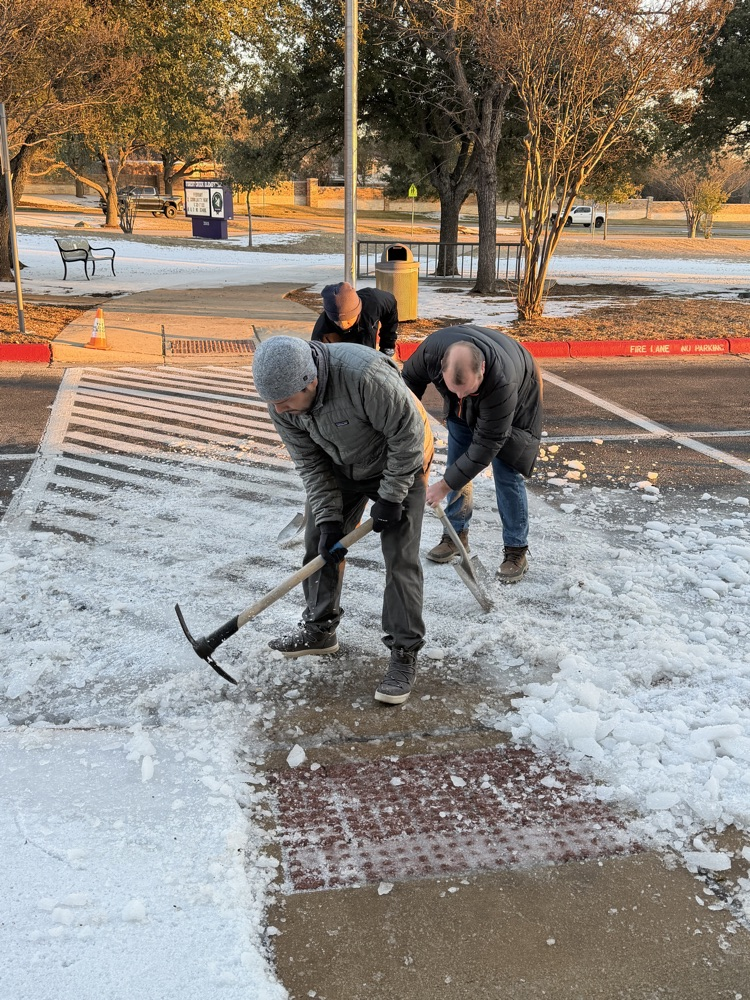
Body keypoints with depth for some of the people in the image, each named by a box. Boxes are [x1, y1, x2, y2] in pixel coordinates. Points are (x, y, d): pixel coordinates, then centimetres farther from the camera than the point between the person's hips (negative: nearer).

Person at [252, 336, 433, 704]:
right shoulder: (282, 399, -20)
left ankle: (404, 654, 1)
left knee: (400, 559, -9)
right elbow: (310, 463, -10)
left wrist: (390, 497, -22)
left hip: (401, 460, -6)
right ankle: (319, 629, 28)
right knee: (320, 543, 9)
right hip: (340, 466, 6)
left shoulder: (365, 375, -41)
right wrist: (328, 518, -16)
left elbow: (408, 433, -28)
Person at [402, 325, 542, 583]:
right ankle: (457, 533, 22)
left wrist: (446, 485, -33)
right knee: (457, 466, 6)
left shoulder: (502, 382, -48)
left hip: (516, 401, -4)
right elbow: (411, 380, -11)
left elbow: (487, 443, -38)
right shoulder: (433, 348, -37)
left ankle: (516, 550, 3)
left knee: (507, 475, -9)